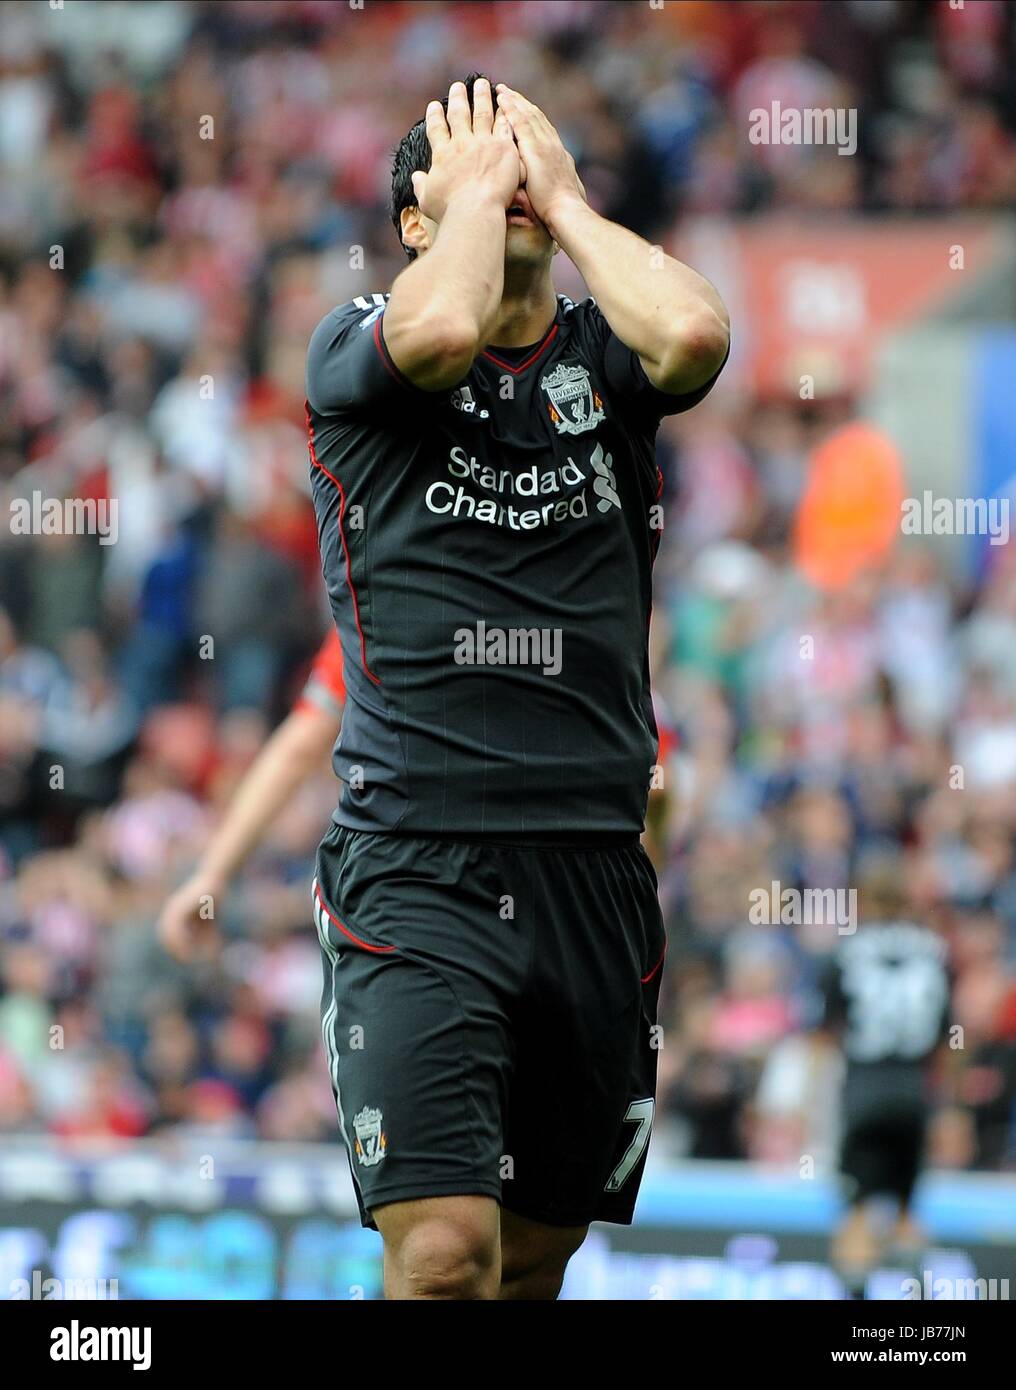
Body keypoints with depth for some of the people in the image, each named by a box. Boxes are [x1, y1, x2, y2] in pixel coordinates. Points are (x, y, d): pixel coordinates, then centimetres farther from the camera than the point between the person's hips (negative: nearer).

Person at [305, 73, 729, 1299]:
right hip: (416, 865, -4)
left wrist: (562, 196, 1)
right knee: (445, 1252, -19)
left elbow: (696, 333, -13)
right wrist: (478, 185, -2)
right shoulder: (353, 349, 3)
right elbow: (441, 331, -21)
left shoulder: (605, 360, 11)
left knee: (537, 1257, 11)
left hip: (595, 866, 4)